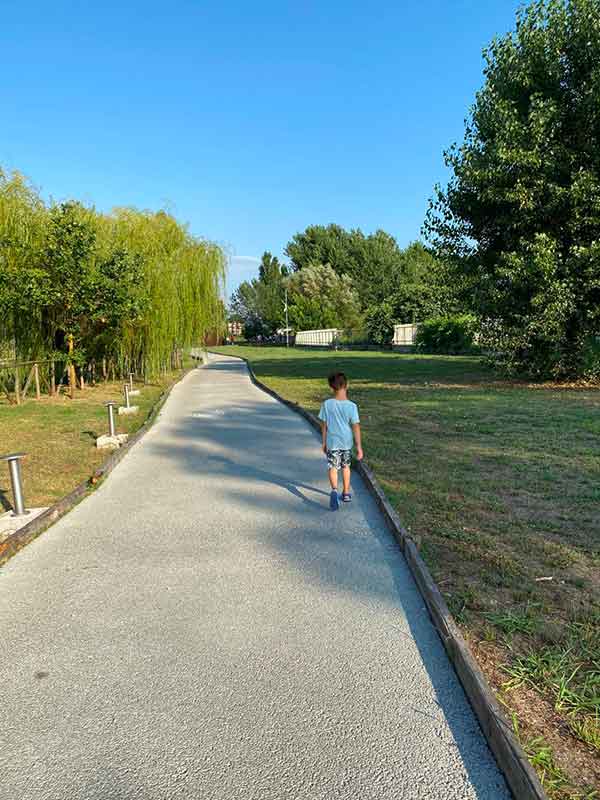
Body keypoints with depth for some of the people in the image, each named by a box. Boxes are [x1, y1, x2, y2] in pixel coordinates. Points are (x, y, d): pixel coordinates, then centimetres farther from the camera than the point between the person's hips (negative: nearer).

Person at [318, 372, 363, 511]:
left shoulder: (327, 404, -11)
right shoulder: (352, 406, -14)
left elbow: (324, 425, -3)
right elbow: (356, 427, -11)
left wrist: (324, 442, 10)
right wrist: (359, 446, -4)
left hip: (332, 442, -1)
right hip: (346, 442, 1)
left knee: (333, 467, 6)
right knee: (345, 466, 20)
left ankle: (334, 490, -19)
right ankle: (346, 493, 30)